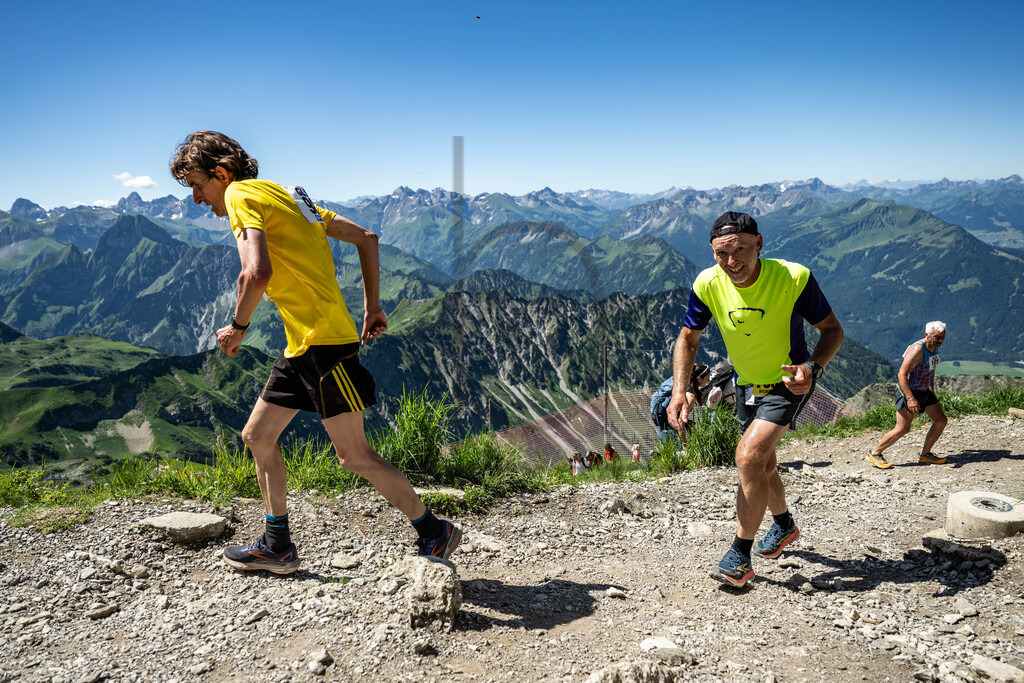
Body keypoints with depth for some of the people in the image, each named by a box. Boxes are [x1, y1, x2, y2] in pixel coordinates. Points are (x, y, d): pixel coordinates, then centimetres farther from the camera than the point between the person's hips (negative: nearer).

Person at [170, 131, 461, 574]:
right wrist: (372, 307, 17)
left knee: (353, 455, -3)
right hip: (301, 345, 10)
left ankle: (434, 533, 11)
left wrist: (237, 326, -7)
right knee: (257, 436, 14)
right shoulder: (284, 196, 21)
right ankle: (277, 547, 24)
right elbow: (365, 238, 19)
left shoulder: (241, 195, -6)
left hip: (325, 341, -10)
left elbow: (257, 273, -24)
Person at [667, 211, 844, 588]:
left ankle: (740, 556, -5)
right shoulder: (708, 284, -19)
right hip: (746, 384, 5)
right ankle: (784, 524, 51)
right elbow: (688, 337, -5)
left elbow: (833, 329, -15)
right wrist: (679, 391, -18)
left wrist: (812, 368, -35)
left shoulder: (793, 278, -28)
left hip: (788, 383, -5)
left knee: (749, 457, -21)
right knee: (763, 464, 21)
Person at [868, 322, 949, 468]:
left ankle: (925, 454, 21)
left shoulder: (934, 347, 6)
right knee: (903, 428, -12)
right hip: (908, 391, -9)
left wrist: (932, 392, 23)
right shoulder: (917, 349, -24)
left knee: (941, 420, 9)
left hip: (924, 390, 9)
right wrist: (910, 399, -34)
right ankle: (875, 454, -1)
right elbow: (902, 374, -29)